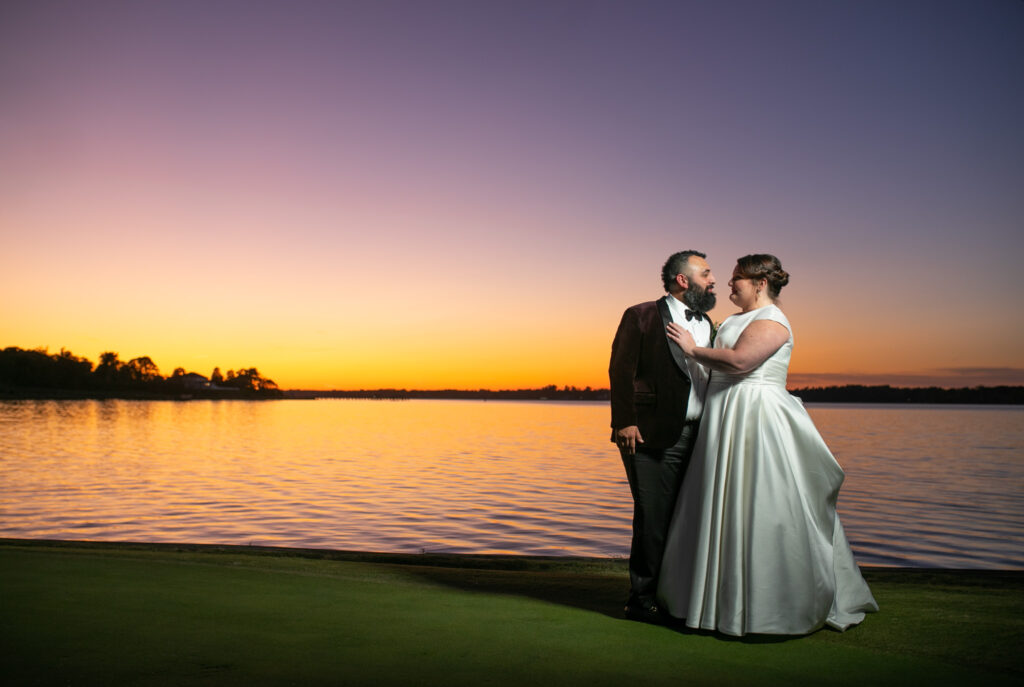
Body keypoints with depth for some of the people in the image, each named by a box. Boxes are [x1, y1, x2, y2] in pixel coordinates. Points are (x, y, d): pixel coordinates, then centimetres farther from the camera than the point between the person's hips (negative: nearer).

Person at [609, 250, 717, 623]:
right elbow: (621, 371, -6)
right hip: (653, 438, -6)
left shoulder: (706, 325, 20)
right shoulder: (641, 316, 0)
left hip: (696, 438, 6)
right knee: (653, 520, -4)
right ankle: (642, 600, 9)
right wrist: (625, 422, -15)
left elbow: (711, 378, 21)